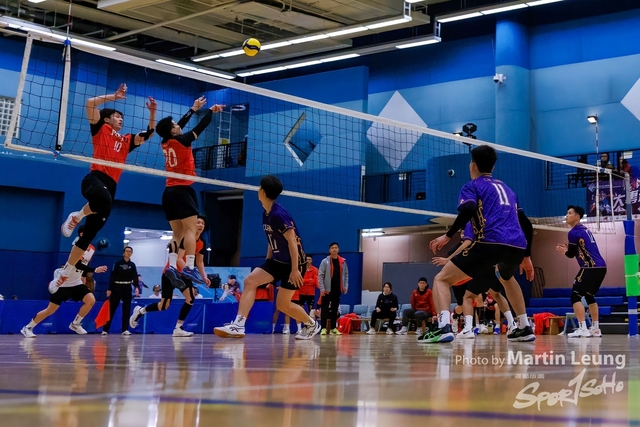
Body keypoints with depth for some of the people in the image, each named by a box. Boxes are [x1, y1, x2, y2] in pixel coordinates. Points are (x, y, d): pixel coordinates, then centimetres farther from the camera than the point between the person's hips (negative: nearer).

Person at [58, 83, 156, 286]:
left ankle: (65, 272, 14)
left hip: (111, 186, 6)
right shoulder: (100, 129, 11)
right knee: (103, 199, -44)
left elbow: (149, 133, 30)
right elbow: (90, 103, 1)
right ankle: (76, 217, -14)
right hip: (95, 178, -6)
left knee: (89, 234, 5)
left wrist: (152, 112, 20)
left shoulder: (126, 140, 25)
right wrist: (114, 97, 3)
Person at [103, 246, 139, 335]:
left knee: (126, 310, 0)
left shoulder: (132, 265, 8)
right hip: (117, 287, -3)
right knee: (111, 309, -1)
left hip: (127, 288, 3)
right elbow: (112, 276, -4)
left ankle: (125, 329, 4)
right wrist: (109, 289, -9)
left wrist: (136, 287, -16)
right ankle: (105, 329, 3)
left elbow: (135, 277, 1)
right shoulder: (118, 263, -1)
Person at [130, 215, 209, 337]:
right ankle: (140, 311, 25)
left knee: (190, 298, -17)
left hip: (184, 273, 6)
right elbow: (179, 258, -31)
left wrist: (204, 276, -2)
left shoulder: (202, 244, -1)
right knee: (164, 305, -3)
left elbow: (200, 262, 11)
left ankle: (178, 328, -9)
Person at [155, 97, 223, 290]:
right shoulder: (181, 141, -8)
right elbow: (201, 126, 2)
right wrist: (211, 111, 17)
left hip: (169, 192, 8)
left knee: (178, 233, 7)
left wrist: (194, 108, 37)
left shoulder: (165, 143, 11)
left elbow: (181, 124, 26)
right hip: (182, 190, -8)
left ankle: (172, 267, -9)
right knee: (190, 229, -12)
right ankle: (189, 268, -24)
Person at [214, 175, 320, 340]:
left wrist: (295, 269, -24)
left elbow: (292, 242, -23)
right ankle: (238, 325, -16)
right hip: (277, 260, 8)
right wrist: (267, 264, 18)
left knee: (282, 304, -1)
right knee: (249, 281, -11)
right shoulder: (266, 214, 6)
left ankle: (311, 325, 24)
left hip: (293, 263, -8)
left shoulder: (278, 214, -22)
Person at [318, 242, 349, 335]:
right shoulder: (325, 261, -4)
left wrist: (345, 286, 1)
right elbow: (320, 275, -6)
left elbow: (346, 274, 11)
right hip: (327, 289, -3)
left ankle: (333, 328, 15)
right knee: (325, 308, -3)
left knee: (335, 309, 9)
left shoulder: (343, 262, 6)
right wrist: (322, 288, -13)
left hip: (338, 289, 4)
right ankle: (324, 328, -3)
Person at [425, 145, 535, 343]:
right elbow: (526, 224, 29)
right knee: (507, 278, 40)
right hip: (517, 246, 6)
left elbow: (468, 211, -11)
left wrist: (447, 236, -7)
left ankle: (443, 327, -22)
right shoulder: (506, 188, 31)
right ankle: (525, 328, 35)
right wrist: (526, 256, 35)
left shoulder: (473, 186, 13)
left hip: (491, 244, -6)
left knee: (442, 279, 2)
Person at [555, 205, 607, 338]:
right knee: (589, 296, 22)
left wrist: (565, 251, 17)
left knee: (575, 296, -6)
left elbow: (571, 254, -4)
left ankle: (583, 329, -15)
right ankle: (595, 329, 22)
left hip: (591, 267, -9)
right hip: (600, 267, 9)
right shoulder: (584, 230, 20)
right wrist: (568, 248, 21)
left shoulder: (574, 232, -8)